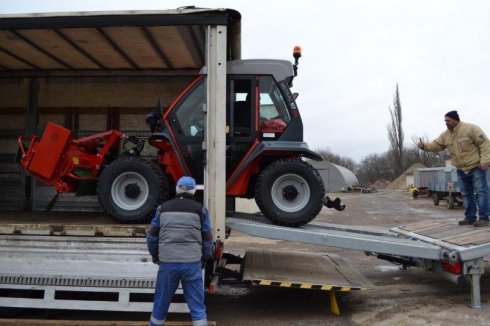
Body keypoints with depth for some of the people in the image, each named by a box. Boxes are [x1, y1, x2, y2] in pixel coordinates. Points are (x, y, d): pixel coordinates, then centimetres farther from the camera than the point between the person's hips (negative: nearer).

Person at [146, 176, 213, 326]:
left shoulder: (163, 208, 7)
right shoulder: (200, 209, 2)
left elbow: (152, 235, 12)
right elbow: (207, 238, 6)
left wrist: (154, 255, 27)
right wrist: (205, 258, 21)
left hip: (167, 262, 2)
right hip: (192, 263, -1)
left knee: (161, 303, 17)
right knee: (197, 306, 7)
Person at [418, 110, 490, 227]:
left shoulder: (471, 129, -16)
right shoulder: (445, 135, 3)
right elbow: (435, 145, 4)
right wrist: (424, 145, -16)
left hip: (476, 167, -7)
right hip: (461, 170, 7)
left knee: (481, 192, -6)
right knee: (466, 194, 10)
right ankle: (470, 218, 18)